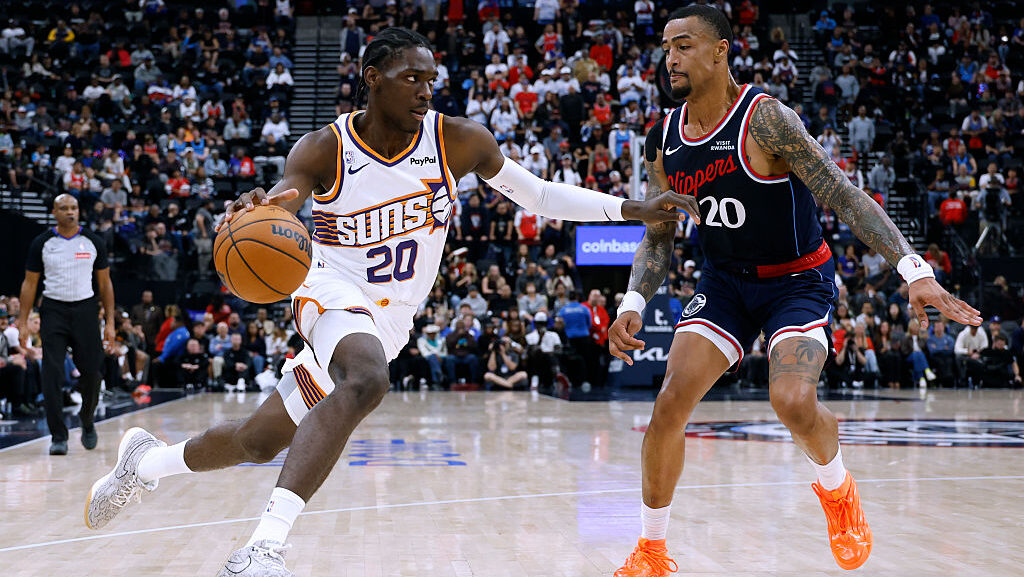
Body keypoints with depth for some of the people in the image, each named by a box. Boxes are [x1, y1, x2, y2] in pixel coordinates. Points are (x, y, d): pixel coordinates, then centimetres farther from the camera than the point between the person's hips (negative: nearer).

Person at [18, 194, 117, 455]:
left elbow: (105, 283, 7)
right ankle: (58, 436, -4)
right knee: (52, 375, -9)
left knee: (91, 372, 0)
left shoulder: (93, 242, 2)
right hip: (53, 311, -1)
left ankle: (87, 422, 27)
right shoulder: (42, 243, 0)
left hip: (85, 309, 1)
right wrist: (23, 322, -2)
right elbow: (30, 283, 5)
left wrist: (110, 323, 2)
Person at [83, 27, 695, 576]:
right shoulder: (324, 150, -12)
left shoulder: (459, 140, -6)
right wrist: (256, 212, -50)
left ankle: (147, 461, 39)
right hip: (335, 293, -4)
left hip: (390, 321, 4)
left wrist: (632, 209, -7)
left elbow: (538, 194, 2)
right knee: (365, 381, -39)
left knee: (261, 437, 9)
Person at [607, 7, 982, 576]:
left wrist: (914, 270, -35)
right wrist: (632, 305, -10)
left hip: (797, 279, -5)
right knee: (669, 403, -9)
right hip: (724, 281, 5)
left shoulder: (765, 119, -22)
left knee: (793, 401, -27)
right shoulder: (663, 142, -3)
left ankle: (837, 489, 9)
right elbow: (658, 238, 7)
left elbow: (845, 197, -25)